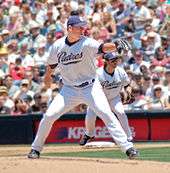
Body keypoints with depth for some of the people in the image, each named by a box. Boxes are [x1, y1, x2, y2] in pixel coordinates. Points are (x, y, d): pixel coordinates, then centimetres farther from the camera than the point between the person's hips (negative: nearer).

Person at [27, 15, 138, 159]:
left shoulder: (87, 43, -14)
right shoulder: (58, 46, -4)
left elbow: (102, 48, -34)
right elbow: (52, 64, 16)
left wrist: (116, 46, -53)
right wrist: (48, 76, 31)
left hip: (90, 87, -3)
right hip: (69, 89, 3)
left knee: (107, 114, -17)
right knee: (49, 116, -5)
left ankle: (127, 147, -15)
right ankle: (36, 149, 14)